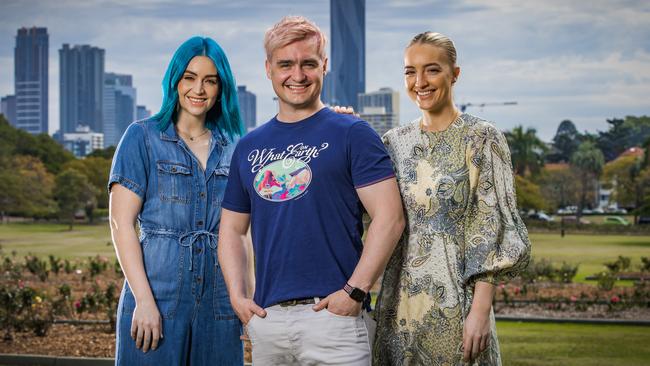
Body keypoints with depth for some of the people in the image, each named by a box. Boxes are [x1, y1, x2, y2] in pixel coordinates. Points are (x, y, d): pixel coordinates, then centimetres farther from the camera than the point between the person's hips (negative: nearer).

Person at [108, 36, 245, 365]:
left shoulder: (232, 147, 12)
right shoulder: (143, 137, 1)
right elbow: (121, 223, -6)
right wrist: (144, 300, -14)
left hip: (219, 300, 4)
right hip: (159, 295, -3)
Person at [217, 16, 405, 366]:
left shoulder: (352, 134, -1)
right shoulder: (248, 147, 13)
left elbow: (389, 217, -8)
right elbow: (232, 229, 18)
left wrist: (355, 291, -14)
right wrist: (238, 296, 5)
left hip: (333, 312, -4)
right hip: (266, 318, 5)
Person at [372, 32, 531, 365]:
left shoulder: (482, 138, -4)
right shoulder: (395, 141, 10)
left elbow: (492, 230, -8)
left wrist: (481, 310, -16)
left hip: (454, 301, -4)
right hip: (400, 303, 4)